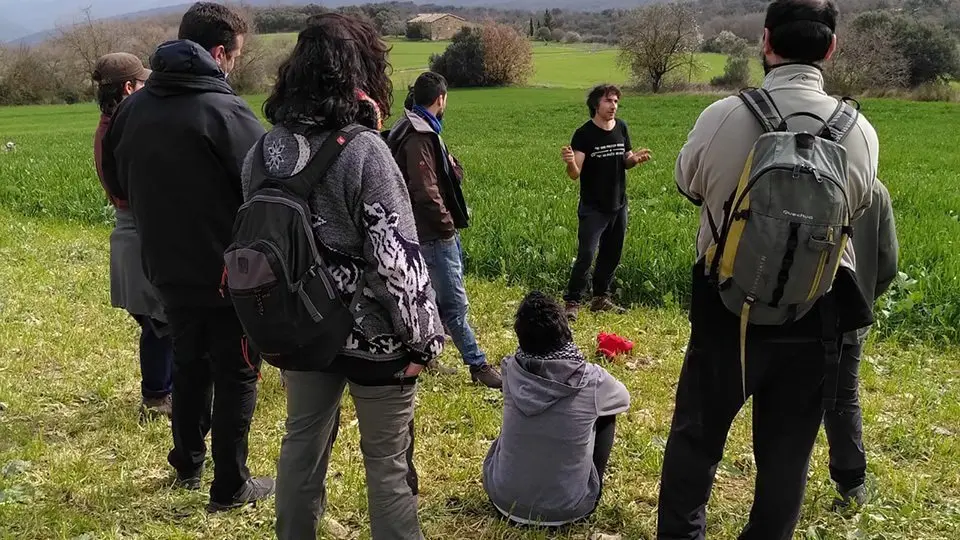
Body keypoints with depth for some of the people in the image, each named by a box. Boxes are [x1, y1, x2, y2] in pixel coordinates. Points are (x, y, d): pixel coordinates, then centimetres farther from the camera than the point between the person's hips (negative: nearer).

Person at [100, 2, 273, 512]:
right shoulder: (225, 110, -19)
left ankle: (187, 465, 37)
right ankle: (230, 487, 16)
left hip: (168, 270, 6)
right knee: (235, 376, 7)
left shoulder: (133, 107, 2)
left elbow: (116, 181, 13)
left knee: (188, 364, 22)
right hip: (229, 273, -6)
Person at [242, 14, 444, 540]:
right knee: (388, 459, 9)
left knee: (302, 443, 21)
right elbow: (396, 256, -21)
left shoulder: (263, 151, -1)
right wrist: (420, 336, -10)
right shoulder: (364, 151, -20)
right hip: (372, 332, -6)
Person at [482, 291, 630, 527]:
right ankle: (591, 496, 25)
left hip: (505, 497, 2)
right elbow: (624, 399, 8)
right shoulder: (592, 379, -17)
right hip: (567, 507, -2)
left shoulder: (511, 371, -11)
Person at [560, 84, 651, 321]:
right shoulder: (584, 133, -12)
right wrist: (570, 163, -39)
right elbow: (575, 174, -16)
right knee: (586, 255, -13)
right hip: (593, 208, -6)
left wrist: (635, 159, -7)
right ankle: (572, 303, -4)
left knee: (611, 255, 13)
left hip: (618, 205, 6)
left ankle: (601, 298, 27)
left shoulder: (621, 128, 4)